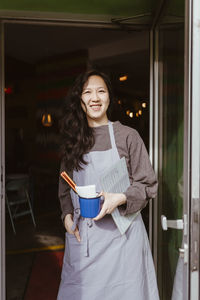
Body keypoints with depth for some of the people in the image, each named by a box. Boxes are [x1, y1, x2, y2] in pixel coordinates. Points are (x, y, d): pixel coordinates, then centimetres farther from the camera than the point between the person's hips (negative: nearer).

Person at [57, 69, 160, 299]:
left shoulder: (127, 136, -5)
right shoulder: (73, 140, 7)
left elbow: (148, 184, -3)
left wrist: (119, 198, -19)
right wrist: (67, 215, 1)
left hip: (120, 234, -3)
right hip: (81, 235, 3)